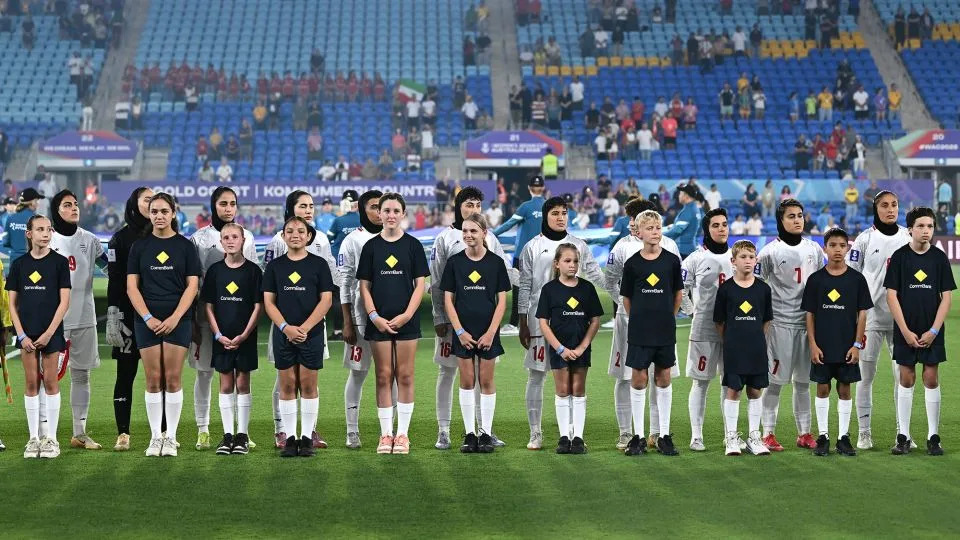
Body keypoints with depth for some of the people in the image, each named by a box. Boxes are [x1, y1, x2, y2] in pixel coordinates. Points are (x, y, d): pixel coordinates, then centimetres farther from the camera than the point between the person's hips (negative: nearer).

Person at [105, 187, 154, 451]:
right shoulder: (121, 238, 1)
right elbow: (114, 280, -3)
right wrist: (113, 317, -11)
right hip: (130, 316, -3)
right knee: (126, 374, -1)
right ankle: (123, 434, 1)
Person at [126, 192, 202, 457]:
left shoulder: (185, 246, 4)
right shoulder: (139, 246, 6)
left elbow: (192, 285, 1)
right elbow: (132, 286, 3)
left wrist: (175, 317, -10)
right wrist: (148, 318, -8)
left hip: (177, 320, -1)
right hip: (147, 321, 1)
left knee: (173, 379, -2)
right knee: (153, 380, 1)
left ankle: (171, 437, 5)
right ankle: (155, 437, 7)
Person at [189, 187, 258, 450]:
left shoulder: (247, 237, 8)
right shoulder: (200, 238, 2)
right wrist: (191, 319, -4)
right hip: (207, 313, -2)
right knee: (205, 372, 2)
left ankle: (241, 428, 5)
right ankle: (202, 429, 8)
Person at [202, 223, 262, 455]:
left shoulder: (253, 270, -2)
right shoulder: (215, 270, 3)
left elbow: (258, 306, -2)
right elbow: (208, 305, 4)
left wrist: (244, 335, -11)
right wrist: (219, 335, -7)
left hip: (245, 338, -2)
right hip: (221, 337, 2)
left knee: (242, 384, 2)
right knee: (226, 385, 5)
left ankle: (242, 434, 8)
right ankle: (228, 434, 9)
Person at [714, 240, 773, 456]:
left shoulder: (763, 288, 4)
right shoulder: (726, 288, -2)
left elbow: (766, 320, 12)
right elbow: (719, 321, 4)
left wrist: (758, 340, 7)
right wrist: (728, 341, 2)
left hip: (757, 349, 2)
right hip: (733, 349, -2)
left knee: (755, 391, 7)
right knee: (733, 390, 0)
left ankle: (753, 436, 15)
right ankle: (731, 437, 6)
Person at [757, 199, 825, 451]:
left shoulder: (814, 249, 11)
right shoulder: (770, 251, -4)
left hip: (808, 321, 4)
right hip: (780, 323, -4)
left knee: (803, 380, 9)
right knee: (775, 379, -3)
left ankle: (804, 433, 16)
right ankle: (768, 434, 2)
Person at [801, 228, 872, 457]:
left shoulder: (856, 279, 0)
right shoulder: (816, 279, 0)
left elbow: (862, 313, 1)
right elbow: (810, 315, 2)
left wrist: (857, 345, -5)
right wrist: (813, 345, -5)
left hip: (847, 347, 0)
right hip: (822, 347, 0)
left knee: (844, 389, 5)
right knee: (822, 388, 5)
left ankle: (844, 437, 13)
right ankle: (823, 436, 13)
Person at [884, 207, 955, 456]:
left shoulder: (939, 258, 1)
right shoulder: (900, 257, -2)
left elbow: (946, 297, 1)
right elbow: (892, 295, -3)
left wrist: (933, 331, -7)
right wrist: (906, 331, -9)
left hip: (932, 332, 1)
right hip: (905, 331, -1)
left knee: (931, 379, 1)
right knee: (906, 379, 3)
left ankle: (933, 437, 8)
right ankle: (903, 437, 8)